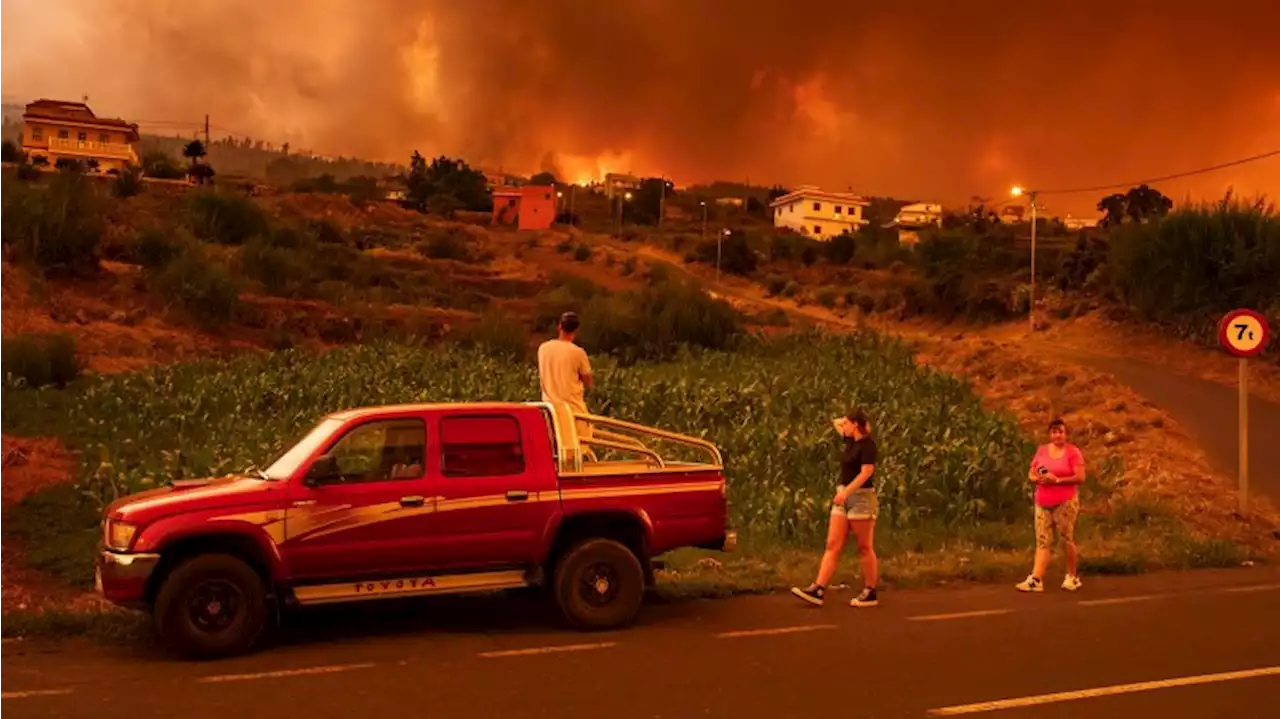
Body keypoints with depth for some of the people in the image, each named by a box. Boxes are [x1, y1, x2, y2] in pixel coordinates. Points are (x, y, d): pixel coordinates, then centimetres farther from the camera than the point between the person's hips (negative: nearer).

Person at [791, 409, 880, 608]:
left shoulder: (867, 444, -11)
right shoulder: (851, 441, 13)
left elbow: (866, 472, -22)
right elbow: (836, 423, 32)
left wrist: (846, 491, -27)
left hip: (861, 497, -9)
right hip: (844, 497, 9)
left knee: (864, 548, -1)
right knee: (832, 545, 0)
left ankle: (870, 593, 8)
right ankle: (818, 590, -5)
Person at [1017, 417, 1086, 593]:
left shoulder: (1073, 451, -4)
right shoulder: (1041, 450, 10)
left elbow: (1080, 478, -11)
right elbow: (1031, 474, 14)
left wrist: (1057, 480, -17)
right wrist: (1038, 479, -9)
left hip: (1065, 503, -4)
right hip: (1043, 503, 4)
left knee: (1067, 539, 2)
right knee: (1043, 541, -1)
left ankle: (1072, 577, 17)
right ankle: (1036, 579, -8)